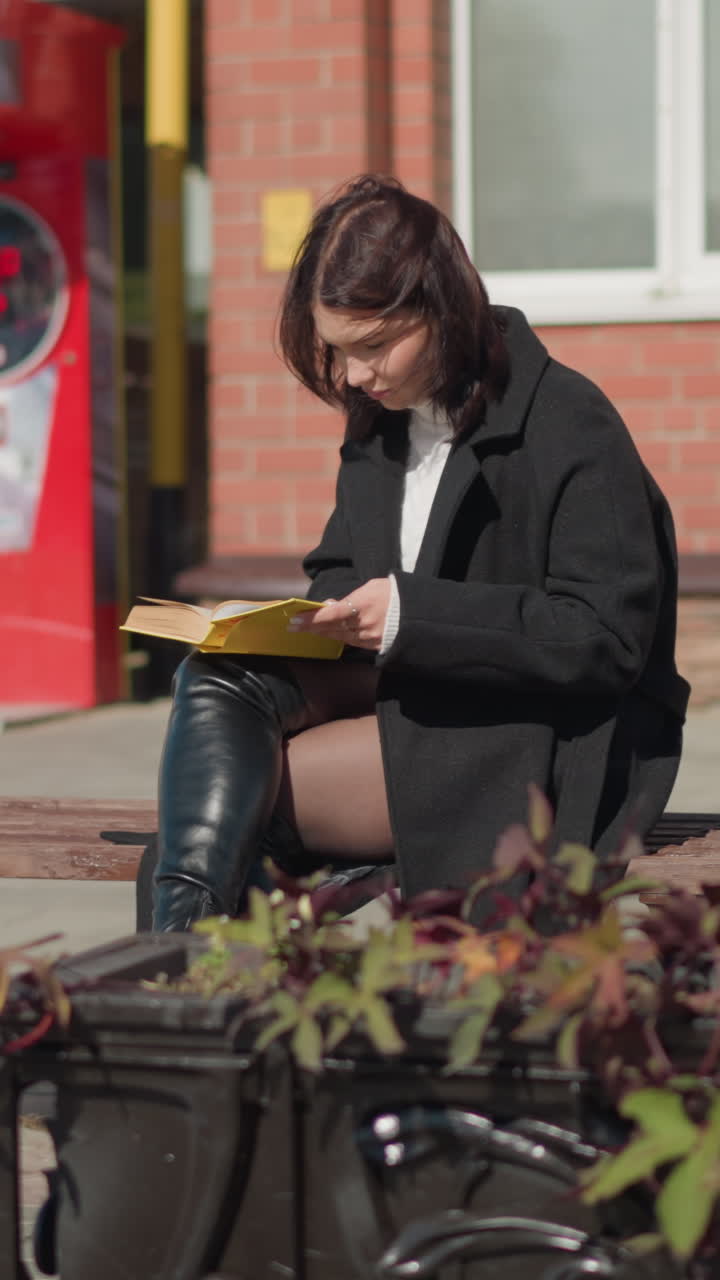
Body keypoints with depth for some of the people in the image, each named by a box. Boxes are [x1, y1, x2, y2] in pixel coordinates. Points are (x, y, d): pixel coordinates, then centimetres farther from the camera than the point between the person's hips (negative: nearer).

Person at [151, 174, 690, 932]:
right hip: (414, 690, 8)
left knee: (251, 791, -23)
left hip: (552, 744, -8)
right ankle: (181, 933, -31)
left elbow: (605, 640, -19)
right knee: (217, 679, -19)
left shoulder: (569, 427, -13)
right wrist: (315, 616, -7)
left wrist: (414, 614, -26)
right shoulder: (379, 421, 11)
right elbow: (340, 570, 20)